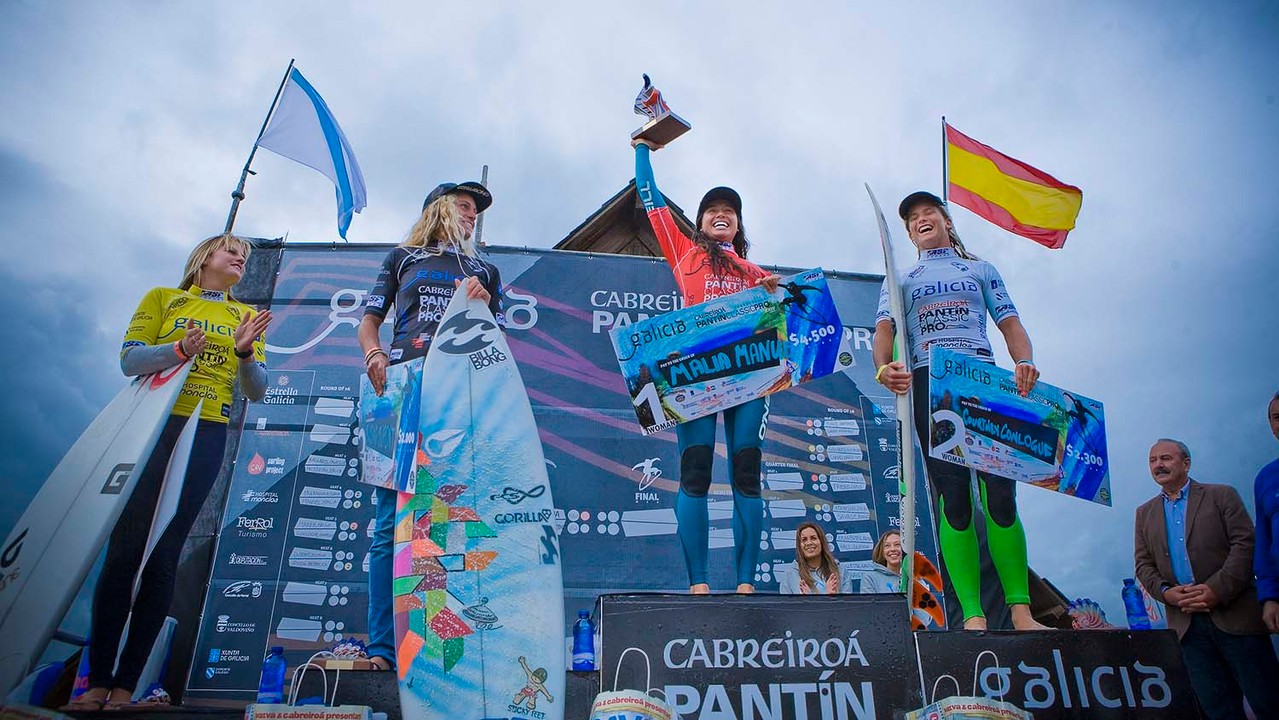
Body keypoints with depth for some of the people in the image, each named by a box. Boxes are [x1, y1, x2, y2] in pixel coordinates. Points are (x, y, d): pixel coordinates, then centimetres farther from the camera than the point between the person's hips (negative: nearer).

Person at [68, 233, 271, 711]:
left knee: (164, 555, -1)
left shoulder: (247, 318, 16)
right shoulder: (162, 298, 12)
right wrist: (179, 349, -18)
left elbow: (256, 390, 9)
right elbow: (129, 359, 0)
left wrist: (244, 351, -10)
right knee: (124, 549, -4)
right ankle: (97, 680, 3)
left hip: (207, 435, 1)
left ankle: (127, 683, 3)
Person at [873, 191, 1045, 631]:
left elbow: (1010, 323, 13)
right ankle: (973, 616, -5)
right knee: (953, 496, -6)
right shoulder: (900, 281, 23)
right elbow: (884, 330, 6)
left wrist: (1024, 361, -9)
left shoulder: (981, 270, 24)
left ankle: (1021, 611, -2)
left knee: (1001, 491, -9)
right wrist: (883, 367, -17)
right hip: (928, 382, 0)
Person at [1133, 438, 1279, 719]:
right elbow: (1143, 564, 11)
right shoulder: (1144, 513, 15)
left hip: (1234, 614, -3)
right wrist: (1166, 592, -9)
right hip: (1186, 621, 3)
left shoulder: (1221, 495, 5)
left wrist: (1217, 589, -17)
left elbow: (1245, 544, -6)